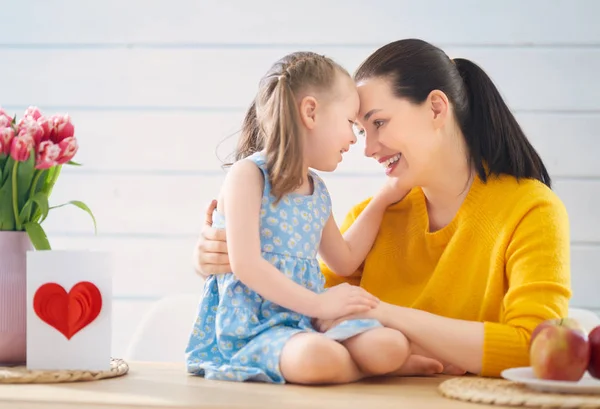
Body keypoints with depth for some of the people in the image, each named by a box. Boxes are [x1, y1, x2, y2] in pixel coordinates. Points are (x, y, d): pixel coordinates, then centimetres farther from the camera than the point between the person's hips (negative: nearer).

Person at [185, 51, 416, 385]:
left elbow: (345, 260, 30)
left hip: (308, 322, 6)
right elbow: (246, 264, -18)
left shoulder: (318, 191, 17)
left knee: (391, 345, -23)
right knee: (317, 356, -38)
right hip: (252, 328, -6)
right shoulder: (248, 174, -8)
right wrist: (318, 304, -19)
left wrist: (383, 199, 27)